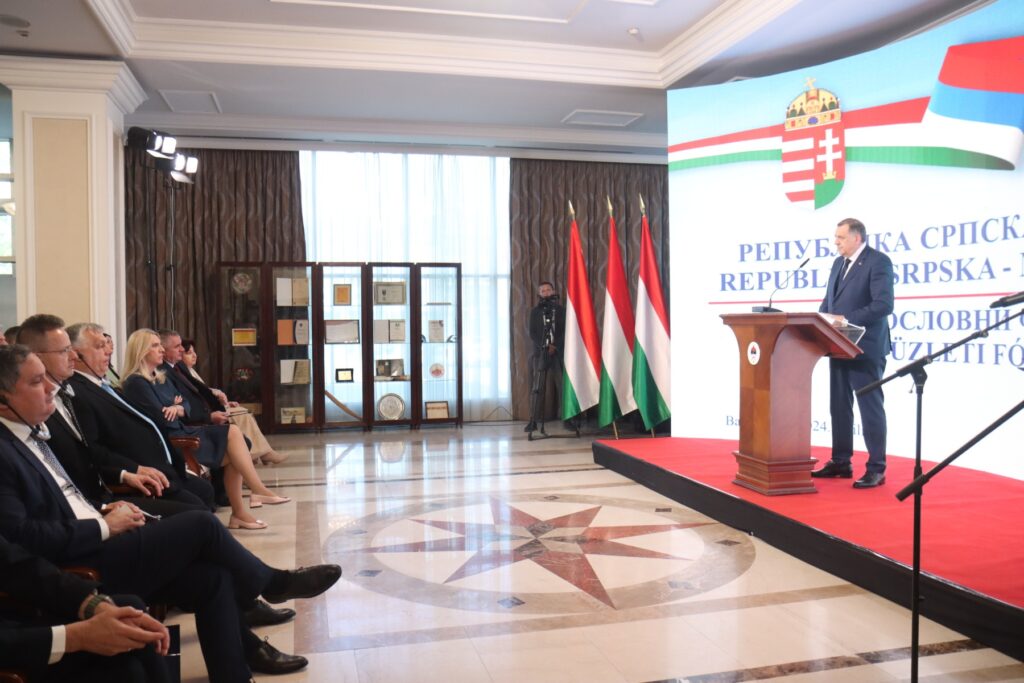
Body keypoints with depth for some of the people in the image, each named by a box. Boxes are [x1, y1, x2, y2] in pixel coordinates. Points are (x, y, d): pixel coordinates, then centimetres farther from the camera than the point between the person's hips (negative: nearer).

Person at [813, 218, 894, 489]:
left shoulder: (878, 261, -11)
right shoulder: (839, 262, 15)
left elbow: (884, 304, -21)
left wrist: (847, 319, -26)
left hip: (865, 347, -9)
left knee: (870, 406, -2)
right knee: (839, 406, 14)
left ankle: (876, 469, 4)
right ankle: (841, 462, 24)